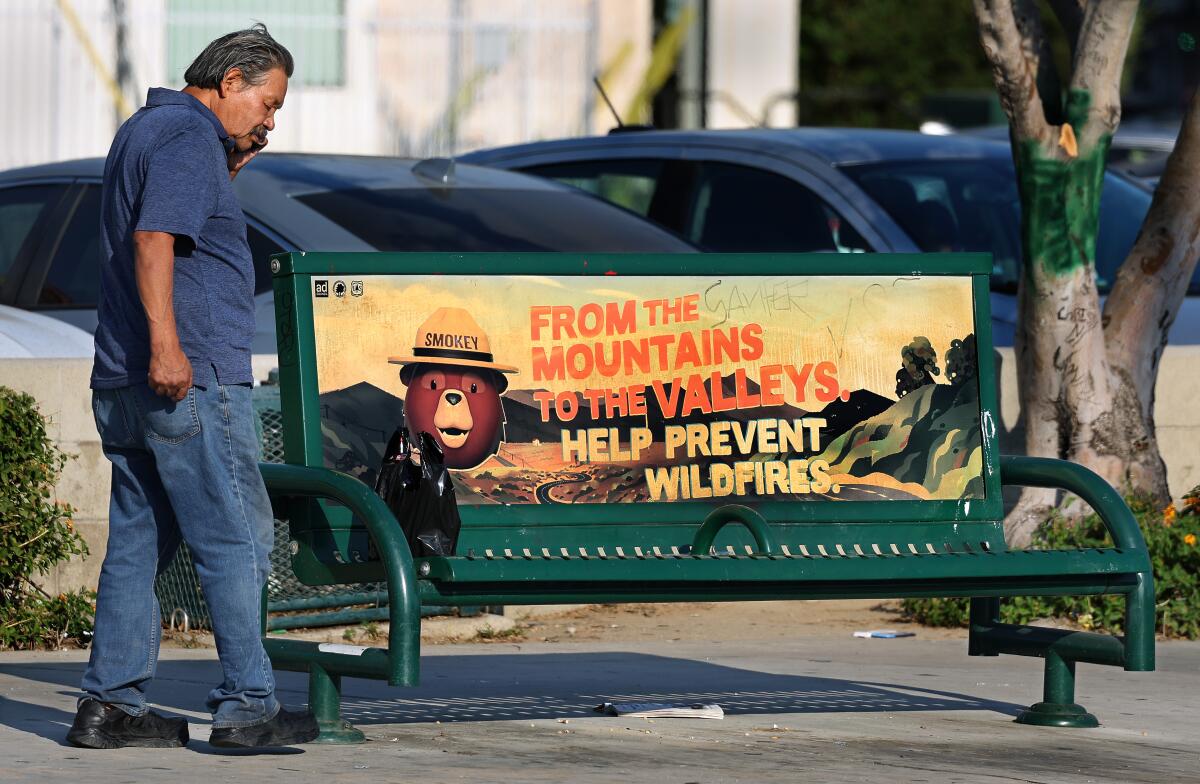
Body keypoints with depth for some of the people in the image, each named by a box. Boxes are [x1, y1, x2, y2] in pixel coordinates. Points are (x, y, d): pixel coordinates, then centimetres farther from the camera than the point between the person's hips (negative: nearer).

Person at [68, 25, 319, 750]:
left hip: (124, 385, 10)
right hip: (192, 378, -10)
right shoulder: (190, 135, -10)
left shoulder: (143, 130, 21)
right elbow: (155, 239, -23)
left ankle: (110, 704, 8)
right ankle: (247, 707, -6)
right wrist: (165, 342, -31)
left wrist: (228, 172, 20)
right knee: (237, 540, -5)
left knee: (138, 543, 10)